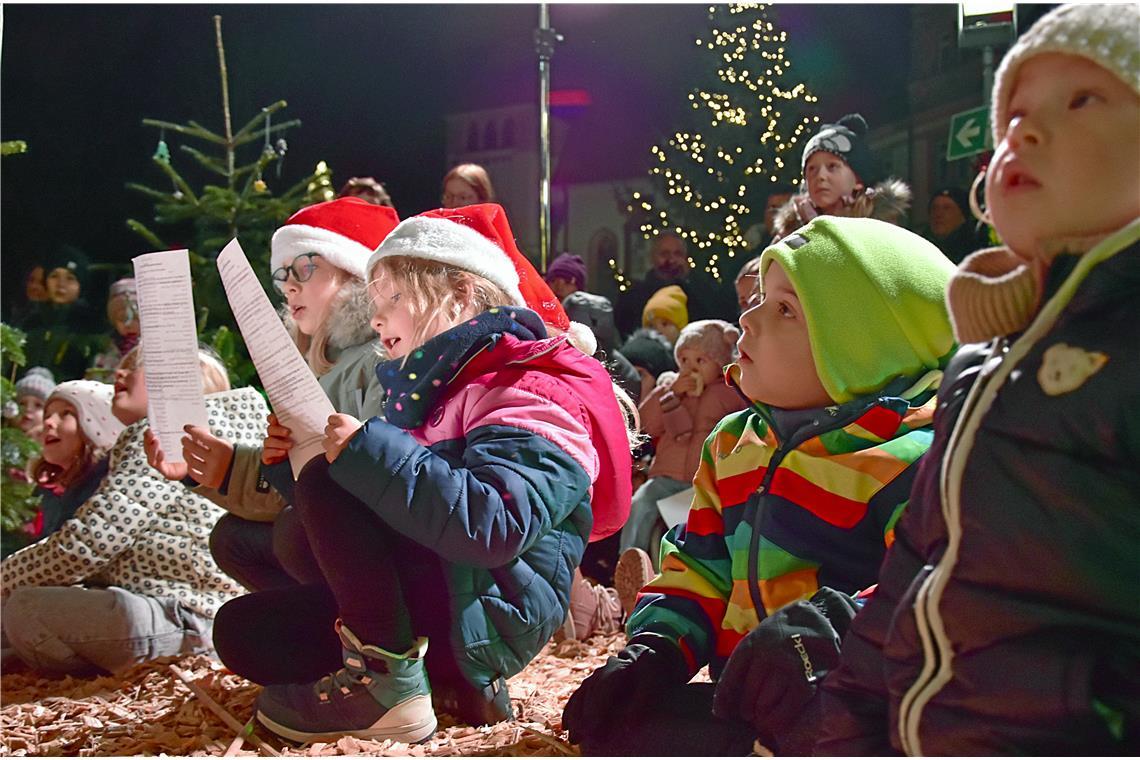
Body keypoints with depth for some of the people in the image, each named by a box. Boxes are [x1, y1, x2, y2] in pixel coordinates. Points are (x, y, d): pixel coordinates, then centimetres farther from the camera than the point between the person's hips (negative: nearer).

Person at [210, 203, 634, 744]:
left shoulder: (532, 394, -13)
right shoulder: (438, 387, 19)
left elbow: (494, 525, -32)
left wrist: (367, 452, -27)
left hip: (486, 623, -10)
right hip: (425, 603, 10)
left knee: (325, 483, -19)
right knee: (243, 631, 5)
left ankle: (389, 687, -16)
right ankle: (453, 681, 1)